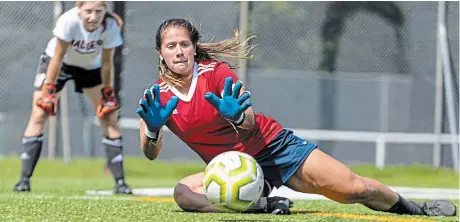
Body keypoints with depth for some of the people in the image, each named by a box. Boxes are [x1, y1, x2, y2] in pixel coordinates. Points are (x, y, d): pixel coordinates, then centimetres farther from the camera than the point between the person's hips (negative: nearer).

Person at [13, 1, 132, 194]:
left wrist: (107, 93, -12)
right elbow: (58, 57, -27)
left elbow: (106, 62, -16)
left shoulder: (110, 26, -29)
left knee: (110, 118, -6)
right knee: (39, 115, -12)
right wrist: (48, 89, -23)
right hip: (56, 63, -2)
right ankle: (24, 180, -8)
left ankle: (119, 182, -1)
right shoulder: (69, 21, -37)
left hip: (90, 67, 2)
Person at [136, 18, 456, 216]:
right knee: (183, 193, -29)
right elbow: (150, 154, -17)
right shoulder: (157, 97, -8)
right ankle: (263, 205, -23)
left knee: (353, 189, -12)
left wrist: (236, 115, -42)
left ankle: (413, 209, 14)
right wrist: (153, 128, -39)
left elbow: (250, 126, -18)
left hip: (273, 146, -2)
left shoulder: (217, 73, -14)